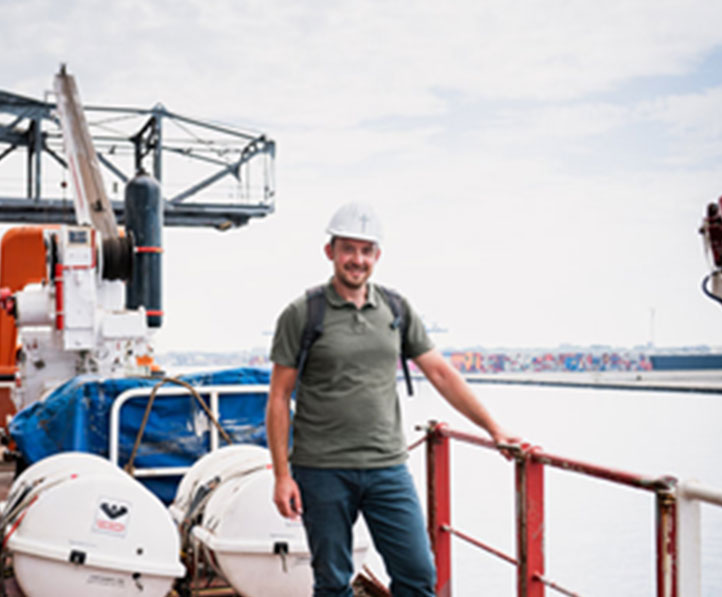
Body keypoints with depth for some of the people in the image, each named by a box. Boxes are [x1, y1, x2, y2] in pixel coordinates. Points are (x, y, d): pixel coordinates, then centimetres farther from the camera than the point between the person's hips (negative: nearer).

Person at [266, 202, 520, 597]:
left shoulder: (396, 309, 7)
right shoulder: (302, 315, -3)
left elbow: (440, 372, 10)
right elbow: (279, 397, -2)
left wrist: (494, 429, 7)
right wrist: (282, 474, -8)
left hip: (387, 468, 3)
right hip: (322, 471, -3)